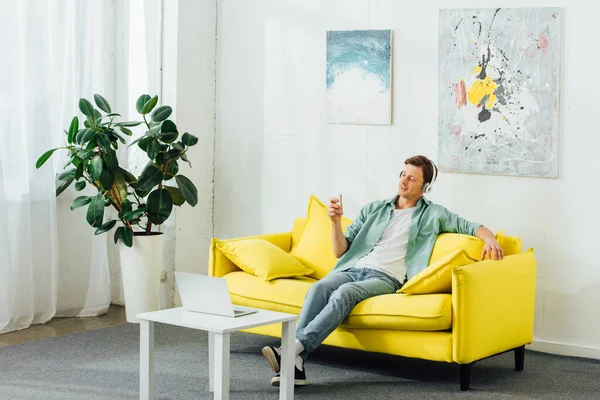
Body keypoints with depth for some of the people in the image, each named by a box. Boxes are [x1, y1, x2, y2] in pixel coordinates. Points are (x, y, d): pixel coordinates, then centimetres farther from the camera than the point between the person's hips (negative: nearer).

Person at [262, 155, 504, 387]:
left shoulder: (433, 215, 15)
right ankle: (295, 365, -43)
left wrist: (489, 238, -16)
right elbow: (340, 251, 19)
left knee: (344, 293, -36)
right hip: (352, 269, 3)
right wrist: (336, 221, 2)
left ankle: (295, 348, -47)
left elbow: (471, 227, 6)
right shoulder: (373, 210, 23)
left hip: (386, 278, -3)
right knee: (318, 288, -31)